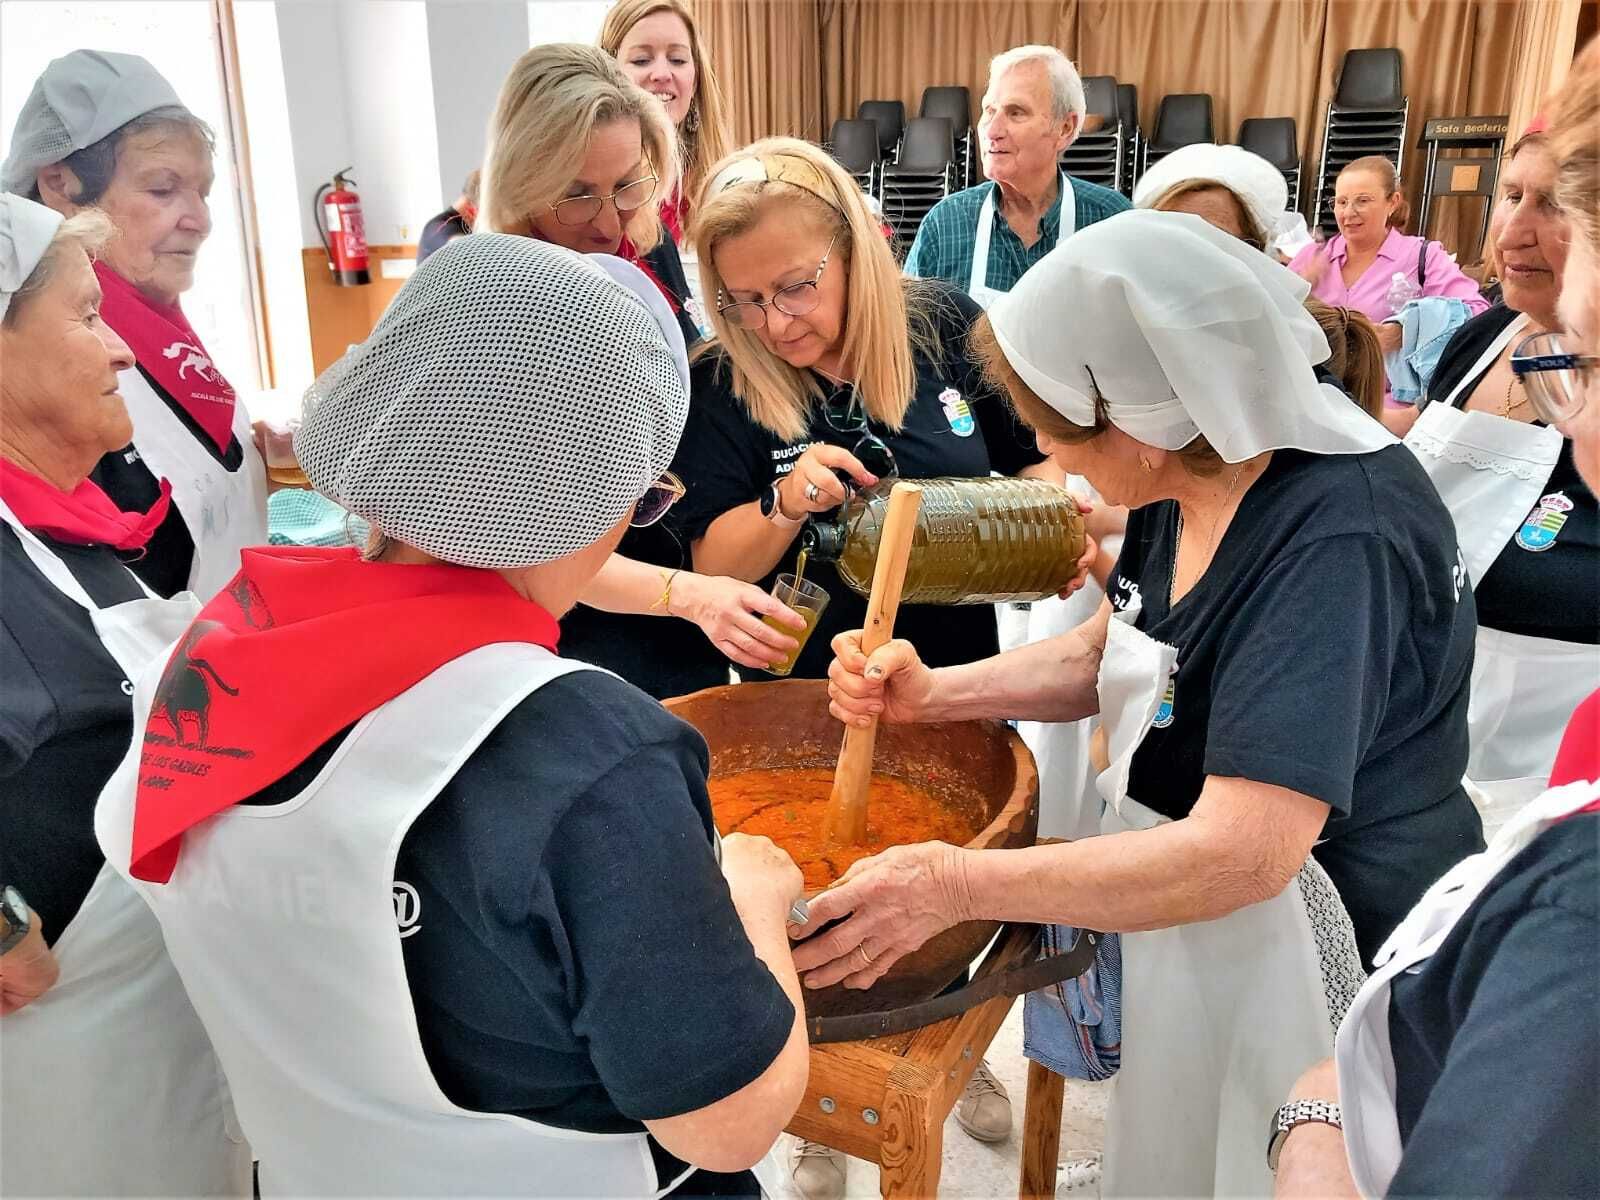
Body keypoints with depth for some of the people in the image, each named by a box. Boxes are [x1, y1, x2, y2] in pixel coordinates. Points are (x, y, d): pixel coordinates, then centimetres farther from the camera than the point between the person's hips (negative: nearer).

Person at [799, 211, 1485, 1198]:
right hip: (1201, 929, 7)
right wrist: (933, 694, -8)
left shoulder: (1339, 542, -32)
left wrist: (958, 884, -34)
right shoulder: (1195, 478, -6)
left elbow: (1244, 853, -37)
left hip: (1332, 957, -7)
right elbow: (1105, 653, 8)